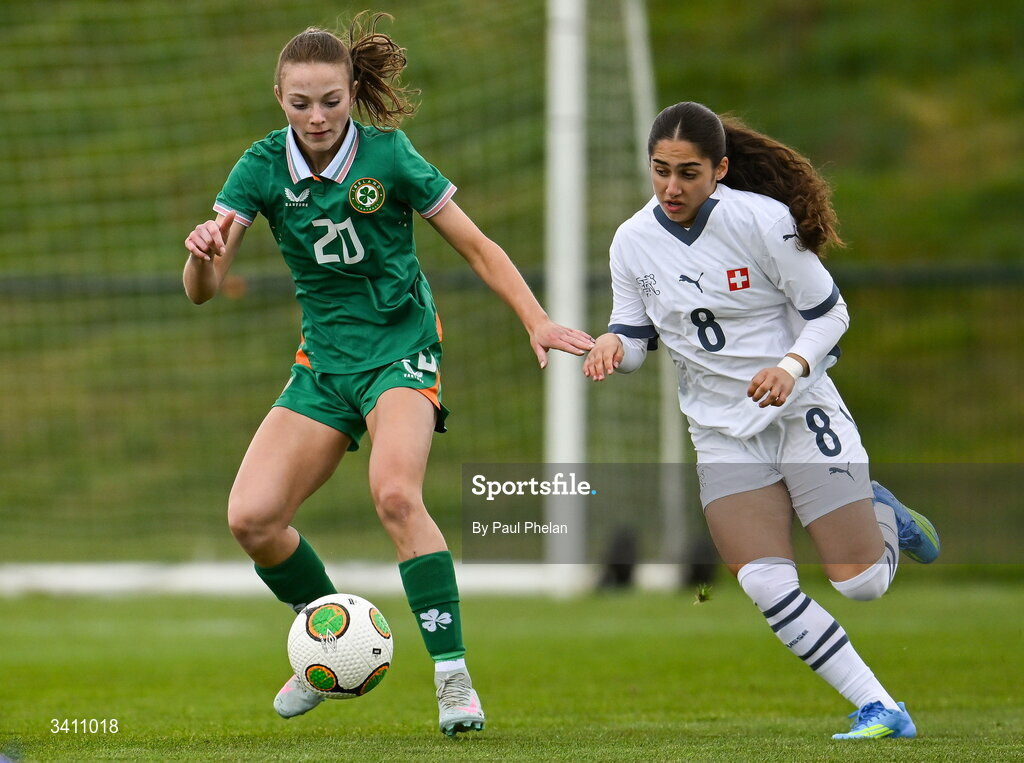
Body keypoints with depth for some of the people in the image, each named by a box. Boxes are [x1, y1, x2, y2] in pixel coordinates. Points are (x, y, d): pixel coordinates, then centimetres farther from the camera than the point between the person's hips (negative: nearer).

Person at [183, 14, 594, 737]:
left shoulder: (387, 155, -13)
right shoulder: (263, 167, -6)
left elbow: (478, 248, -5)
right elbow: (203, 289, -10)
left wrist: (538, 320, -16)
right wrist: (203, 250, -33)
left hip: (401, 347, -4)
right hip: (324, 360, 4)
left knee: (396, 494, -30)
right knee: (251, 517, -10)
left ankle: (454, 679, -25)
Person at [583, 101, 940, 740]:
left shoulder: (764, 220, -15)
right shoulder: (633, 242, -3)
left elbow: (830, 311, -7)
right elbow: (637, 336, 7)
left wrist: (792, 366, -25)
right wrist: (615, 345, -17)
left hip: (802, 408, -3)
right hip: (723, 433, 3)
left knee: (861, 584, -7)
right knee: (767, 586, -16)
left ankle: (884, 516, 29)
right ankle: (879, 709, -4)